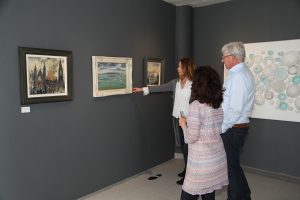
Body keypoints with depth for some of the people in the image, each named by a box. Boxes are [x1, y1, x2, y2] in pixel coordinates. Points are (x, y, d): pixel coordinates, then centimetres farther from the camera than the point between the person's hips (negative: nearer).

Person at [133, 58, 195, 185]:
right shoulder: (175, 82, 7)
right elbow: (161, 88, 12)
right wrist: (143, 89, 13)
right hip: (177, 118, 6)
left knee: (187, 146, 0)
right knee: (182, 145, 16)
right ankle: (187, 169, 33)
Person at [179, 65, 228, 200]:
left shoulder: (196, 106, -17)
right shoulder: (219, 105, 5)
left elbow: (190, 138, -16)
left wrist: (183, 124, 2)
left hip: (201, 162, -7)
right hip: (218, 159, 7)